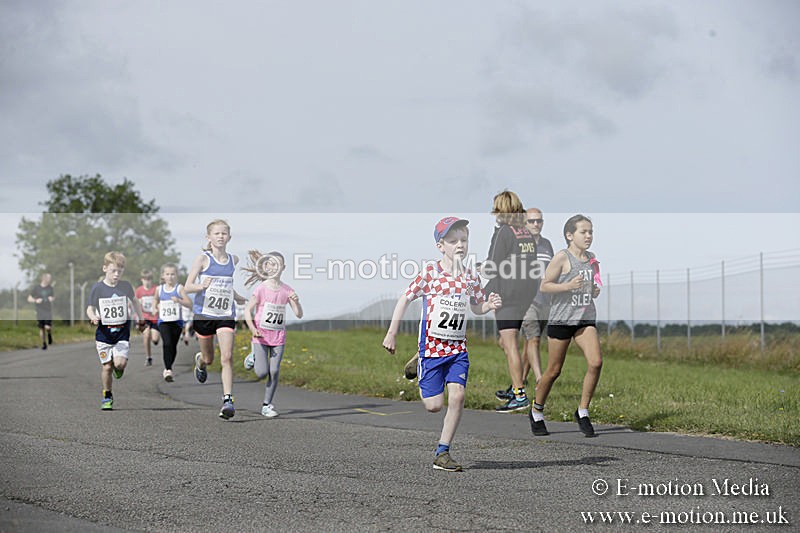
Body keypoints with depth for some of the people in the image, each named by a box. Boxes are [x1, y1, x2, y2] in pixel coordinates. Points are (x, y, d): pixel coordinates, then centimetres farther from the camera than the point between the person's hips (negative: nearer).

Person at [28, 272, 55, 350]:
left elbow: (53, 296, 17)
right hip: (40, 312, 0)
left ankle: (49, 334, 20)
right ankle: (44, 344, 18)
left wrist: (52, 298, -7)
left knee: (48, 327, -14)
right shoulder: (36, 288, -4)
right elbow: (29, 298, 2)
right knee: (41, 328, 2)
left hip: (48, 311, 0)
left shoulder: (50, 288, 2)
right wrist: (36, 300, -17)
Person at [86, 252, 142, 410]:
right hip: (104, 333, 0)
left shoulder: (126, 286, 1)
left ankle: (118, 368, 21)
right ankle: (107, 396, 19)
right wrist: (93, 317, -22)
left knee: (120, 363, -17)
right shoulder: (98, 288, -5)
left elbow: (134, 300, 21)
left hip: (122, 332, 1)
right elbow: (90, 308, -2)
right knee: (107, 366, 1)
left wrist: (137, 315, 15)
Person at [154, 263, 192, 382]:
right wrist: (156, 308, 9)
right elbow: (156, 300, 27)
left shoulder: (179, 288, -3)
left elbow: (189, 303, -11)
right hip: (163, 322, 0)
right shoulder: (159, 289, 6)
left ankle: (168, 369, 29)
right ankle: (168, 370, -25)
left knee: (173, 346, 8)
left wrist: (179, 300, -26)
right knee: (167, 343, -19)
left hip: (176, 322, 0)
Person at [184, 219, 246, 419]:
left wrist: (239, 299, 20)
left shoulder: (234, 260, 6)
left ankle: (228, 400, -16)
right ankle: (200, 361, 52)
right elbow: (187, 286, -10)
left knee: (227, 357, -14)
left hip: (226, 315, 2)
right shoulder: (203, 259, -7)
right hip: (204, 313, -2)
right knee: (208, 358, 14)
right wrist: (201, 286, -29)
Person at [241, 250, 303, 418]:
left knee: (274, 371, -4)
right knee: (262, 373, -9)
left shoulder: (287, 291, 0)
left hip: (278, 337, 3)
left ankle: (267, 405, 8)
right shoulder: (261, 289, -9)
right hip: (261, 336, -3)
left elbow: (299, 314, 0)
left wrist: (296, 301, -20)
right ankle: (254, 357, 25)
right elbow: (248, 310, -6)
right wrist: (253, 329, -20)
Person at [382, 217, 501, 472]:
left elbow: (476, 307, 20)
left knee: (457, 395, -15)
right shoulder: (430, 273, -9)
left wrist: (490, 305, -4)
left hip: (458, 349, 3)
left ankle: (442, 453, -4)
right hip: (432, 346, -3)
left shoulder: (471, 278, 4)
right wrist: (392, 334, -3)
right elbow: (405, 299, -3)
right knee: (434, 405, -2)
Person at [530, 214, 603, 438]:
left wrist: (595, 291, 2)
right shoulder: (562, 258, -8)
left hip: (585, 319, 5)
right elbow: (544, 285, -8)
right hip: (561, 319, -5)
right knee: (554, 370, 3)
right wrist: (568, 286, -21)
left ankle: (583, 411, -2)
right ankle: (537, 411, 25)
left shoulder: (592, 259, 11)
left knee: (595, 362, -15)